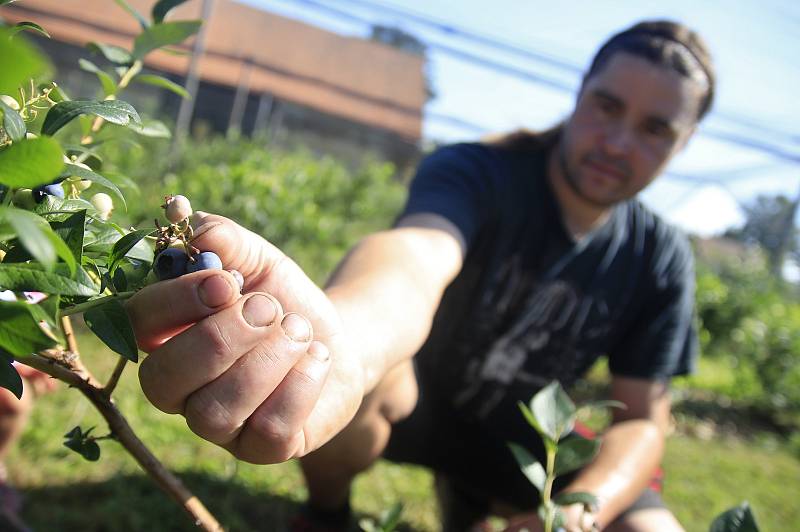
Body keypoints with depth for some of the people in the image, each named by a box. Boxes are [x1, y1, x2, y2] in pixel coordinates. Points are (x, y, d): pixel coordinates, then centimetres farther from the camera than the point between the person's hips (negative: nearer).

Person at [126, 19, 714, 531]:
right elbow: (415, 257, -45)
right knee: (359, 369, -37)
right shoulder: (474, 172, -22)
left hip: (516, 440, 5)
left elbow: (643, 421, -9)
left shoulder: (662, 258, -9)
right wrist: (340, 338, -69)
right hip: (413, 398, -4)